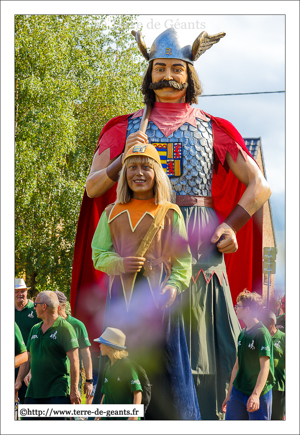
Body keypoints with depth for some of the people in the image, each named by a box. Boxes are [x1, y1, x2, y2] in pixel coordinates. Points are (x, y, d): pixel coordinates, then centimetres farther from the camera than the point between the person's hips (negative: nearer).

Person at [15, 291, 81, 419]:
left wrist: (74, 390, -14)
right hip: (33, 390, 7)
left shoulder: (64, 328, -6)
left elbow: (74, 360, -11)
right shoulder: (34, 329, 15)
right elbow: (28, 358, 22)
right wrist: (19, 381, 11)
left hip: (58, 392, -7)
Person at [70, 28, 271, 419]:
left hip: (198, 250, 0)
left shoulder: (212, 130, 12)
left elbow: (259, 186, 11)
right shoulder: (126, 129, 14)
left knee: (203, 349, -4)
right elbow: (92, 188, 9)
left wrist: (231, 225, -5)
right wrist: (124, 159, -9)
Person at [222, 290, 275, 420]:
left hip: (259, 394, -7)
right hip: (238, 392, 7)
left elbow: (265, 367, -19)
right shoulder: (242, 334, 12)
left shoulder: (261, 333, -12)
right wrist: (229, 394, 20)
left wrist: (255, 394, -29)